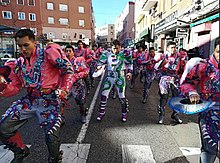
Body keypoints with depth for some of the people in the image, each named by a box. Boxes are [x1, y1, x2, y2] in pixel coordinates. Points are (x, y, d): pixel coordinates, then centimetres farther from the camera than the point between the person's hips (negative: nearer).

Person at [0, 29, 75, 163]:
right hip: (29, 101, 6)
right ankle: (21, 151, 34)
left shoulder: (48, 54, -9)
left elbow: (69, 71, -6)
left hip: (50, 102, -5)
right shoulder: (18, 64, 9)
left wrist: (64, 90, -14)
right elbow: (14, 88, 12)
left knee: (52, 138, -13)